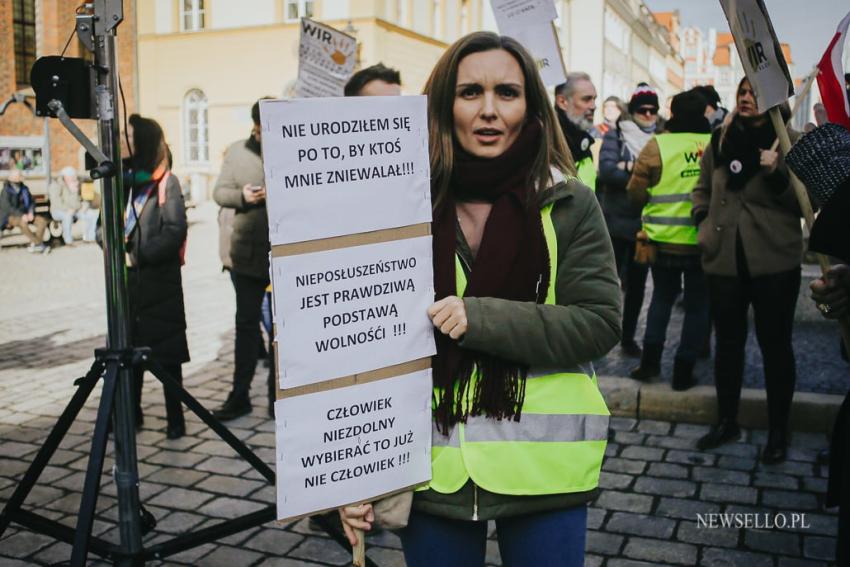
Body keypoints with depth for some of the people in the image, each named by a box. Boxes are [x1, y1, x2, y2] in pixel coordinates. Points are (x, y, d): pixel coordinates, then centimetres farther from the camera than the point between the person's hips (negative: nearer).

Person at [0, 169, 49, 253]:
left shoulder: (24, 188, 7)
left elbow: (32, 202, 10)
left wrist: (31, 212, -11)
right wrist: (21, 215, -30)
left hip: (25, 215, 6)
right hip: (10, 217, -6)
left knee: (42, 221, -18)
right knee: (23, 223, -38)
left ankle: (34, 244, -24)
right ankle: (39, 244, -29)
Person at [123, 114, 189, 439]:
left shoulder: (167, 182, -6)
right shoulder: (123, 178, 12)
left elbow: (176, 230, -13)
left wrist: (141, 254, -16)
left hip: (159, 280, -6)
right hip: (127, 280, 6)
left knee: (166, 352, 1)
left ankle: (175, 418, 10)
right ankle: (131, 413, 24)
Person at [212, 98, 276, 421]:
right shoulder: (237, 152, 4)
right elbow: (219, 192, 6)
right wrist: (241, 196, -13)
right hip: (247, 255, 3)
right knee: (246, 324, 11)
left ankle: (278, 395, 22)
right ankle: (239, 395, 22)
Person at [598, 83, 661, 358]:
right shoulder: (616, 134, 0)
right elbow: (606, 169, -14)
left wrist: (630, 168, -14)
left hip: (646, 222, 3)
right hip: (617, 220, -3)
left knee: (637, 281, 9)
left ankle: (628, 336, 20)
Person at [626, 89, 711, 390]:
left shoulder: (657, 145, -8)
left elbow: (636, 191, -4)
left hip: (665, 238, 0)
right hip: (704, 239, 0)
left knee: (662, 297, 19)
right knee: (697, 304, 11)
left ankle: (650, 359, 15)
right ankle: (683, 370, 12)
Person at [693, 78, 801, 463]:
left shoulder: (791, 142, -2)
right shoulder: (720, 141, 10)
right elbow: (702, 189, 23)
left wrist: (777, 174, -20)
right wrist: (703, 222, 7)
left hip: (774, 261, -3)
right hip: (724, 259, 4)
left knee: (775, 345, 5)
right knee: (727, 342, 13)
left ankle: (778, 431, 19)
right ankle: (726, 421, 28)